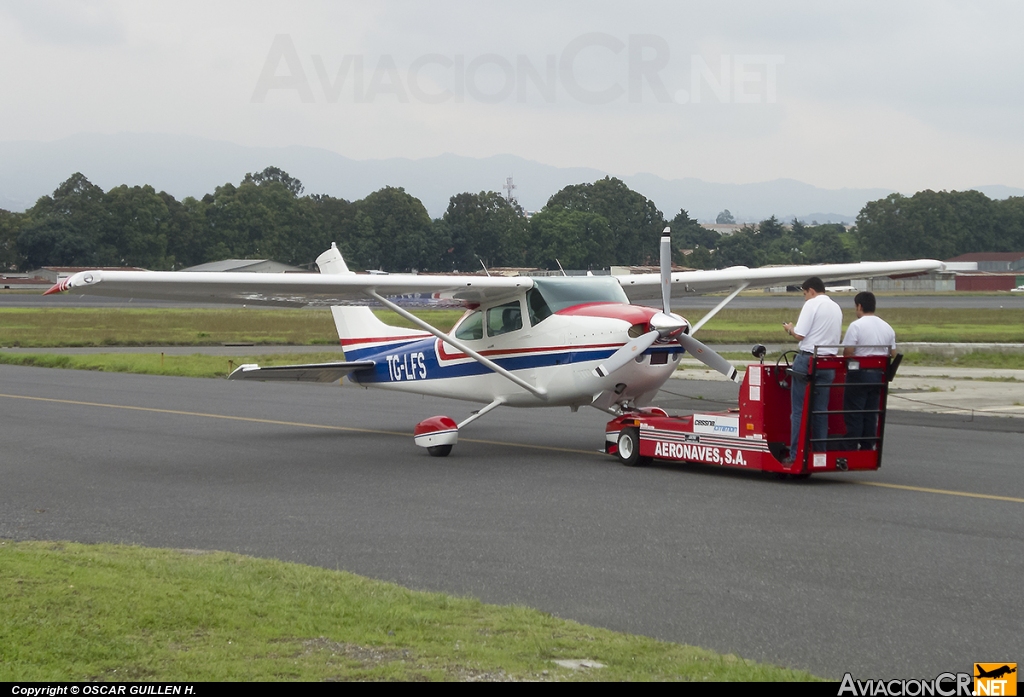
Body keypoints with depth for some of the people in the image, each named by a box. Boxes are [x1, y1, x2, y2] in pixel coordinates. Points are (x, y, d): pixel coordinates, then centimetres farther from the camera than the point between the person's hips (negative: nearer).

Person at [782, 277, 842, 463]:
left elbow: (799, 335, -14)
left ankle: (795, 455, -3)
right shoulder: (836, 308, 15)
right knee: (821, 411, 11)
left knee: (799, 411, -2)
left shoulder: (811, 304, -8)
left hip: (807, 361, -6)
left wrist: (790, 329, 8)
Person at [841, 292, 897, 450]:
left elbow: (848, 352, -16)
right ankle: (867, 448, 12)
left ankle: (851, 449, -2)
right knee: (871, 415, 11)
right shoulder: (887, 327, 9)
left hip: (859, 374, -6)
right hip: (878, 375, 6)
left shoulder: (856, 326, -12)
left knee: (854, 414, -1)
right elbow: (893, 354, 11)